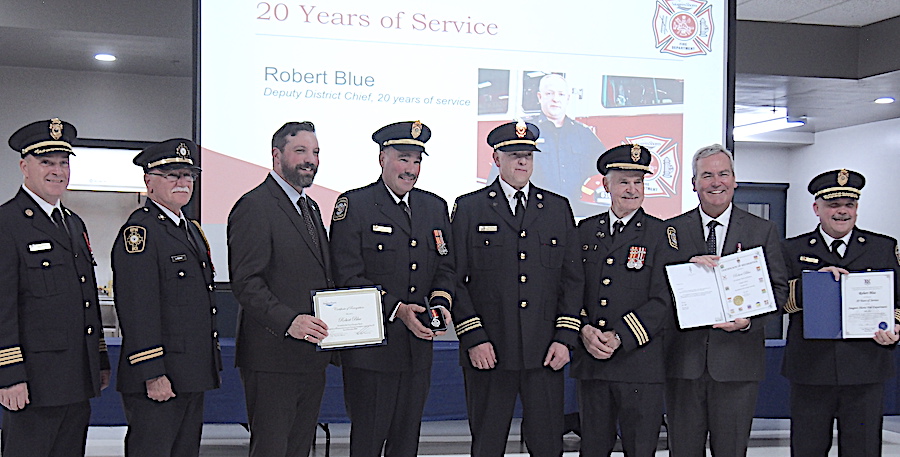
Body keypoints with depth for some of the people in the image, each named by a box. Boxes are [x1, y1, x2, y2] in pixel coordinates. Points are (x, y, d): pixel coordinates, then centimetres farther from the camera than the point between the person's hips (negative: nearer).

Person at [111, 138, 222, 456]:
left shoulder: (191, 229, 17)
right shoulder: (139, 232, -12)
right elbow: (137, 310, -19)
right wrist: (153, 375, -22)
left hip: (192, 376, 9)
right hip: (157, 376, -9)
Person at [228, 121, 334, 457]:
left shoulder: (310, 208, 19)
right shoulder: (254, 206, -10)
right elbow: (245, 282, -18)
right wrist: (288, 321, -29)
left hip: (311, 357, 9)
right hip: (272, 358, -9)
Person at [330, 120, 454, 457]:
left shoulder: (435, 207, 13)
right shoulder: (353, 206, -4)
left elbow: (445, 267, 14)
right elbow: (347, 277, -11)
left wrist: (440, 303, -7)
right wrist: (396, 309, -19)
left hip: (418, 349, 5)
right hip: (370, 348, -5)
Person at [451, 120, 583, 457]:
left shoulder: (558, 208, 12)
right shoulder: (469, 208, 5)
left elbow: (573, 278, 10)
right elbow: (456, 279, 1)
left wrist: (565, 338, 1)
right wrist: (473, 339, -8)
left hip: (546, 353, 2)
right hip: (488, 351, -2)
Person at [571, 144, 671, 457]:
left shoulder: (661, 234, 0)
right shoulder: (585, 230, 12)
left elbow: (664, 301, -7)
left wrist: (620, 337, -14)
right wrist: (584, 330, -7)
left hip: (640, 363, -3)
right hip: (590, 361, 3)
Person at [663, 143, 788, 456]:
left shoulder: (763, 231, 6)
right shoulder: (672, 230, 7)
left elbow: (779, 290, 4)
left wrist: (749, 320, -14)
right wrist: (688, 267, -16)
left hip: (738, 360, 0)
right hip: (683, 360, 1)